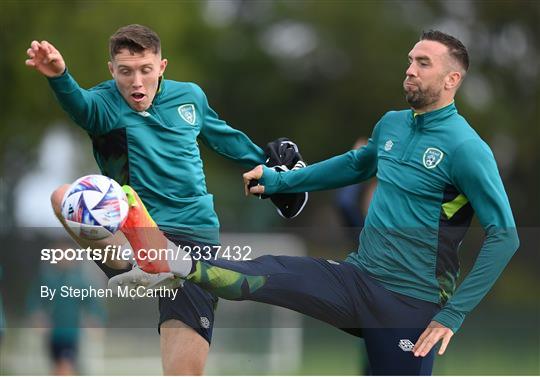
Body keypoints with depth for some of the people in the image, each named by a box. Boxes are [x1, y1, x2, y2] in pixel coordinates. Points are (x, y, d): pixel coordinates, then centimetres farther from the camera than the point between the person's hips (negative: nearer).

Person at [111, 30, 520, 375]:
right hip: (356, 279, 6)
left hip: (410, 306, -6)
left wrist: (454, 314, -19)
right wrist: (280, 181, 30)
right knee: (264, 275, -14)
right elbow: (357, 164, 32)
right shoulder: (392, 124, 8)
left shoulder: (464, 147, -15)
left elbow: (505, 235, -18)